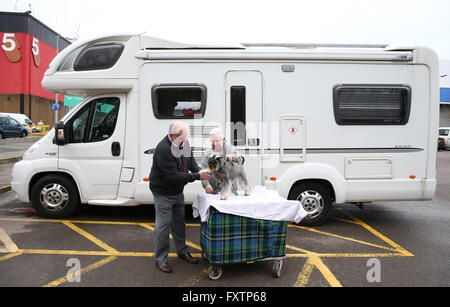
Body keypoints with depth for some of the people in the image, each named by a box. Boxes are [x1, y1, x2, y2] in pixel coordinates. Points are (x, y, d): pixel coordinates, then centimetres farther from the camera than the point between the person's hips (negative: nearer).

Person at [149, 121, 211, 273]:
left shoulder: (183, 143, -5)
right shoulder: (163, 149, -31)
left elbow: (190, 161, 7)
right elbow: (172, 176, -32)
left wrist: (200, 171, -14)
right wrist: (197, 176, -32)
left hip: (177, 191, 8)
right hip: (163, 193, -8)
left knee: (179, 222, 18)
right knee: (163, 224, 0)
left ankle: (182, 251, 34)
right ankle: (160, 259, 16)